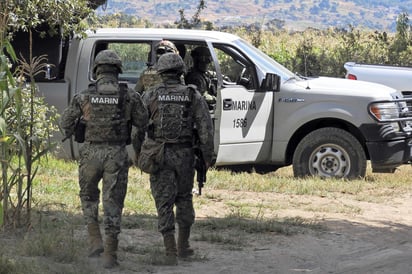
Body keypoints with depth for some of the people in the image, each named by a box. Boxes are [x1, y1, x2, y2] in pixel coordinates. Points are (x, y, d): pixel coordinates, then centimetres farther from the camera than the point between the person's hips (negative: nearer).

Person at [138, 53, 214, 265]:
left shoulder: (150, 96, -1)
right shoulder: (193, 96, 1)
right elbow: (205, 127, -3)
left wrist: (137, 152, 8)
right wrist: (208, 155, 2)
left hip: (159, 155, -1)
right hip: (184, 154, 1)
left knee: (164, 203, 1)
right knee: (184, 199, 19)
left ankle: (170, 252, -4)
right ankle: (183, 246, 25)